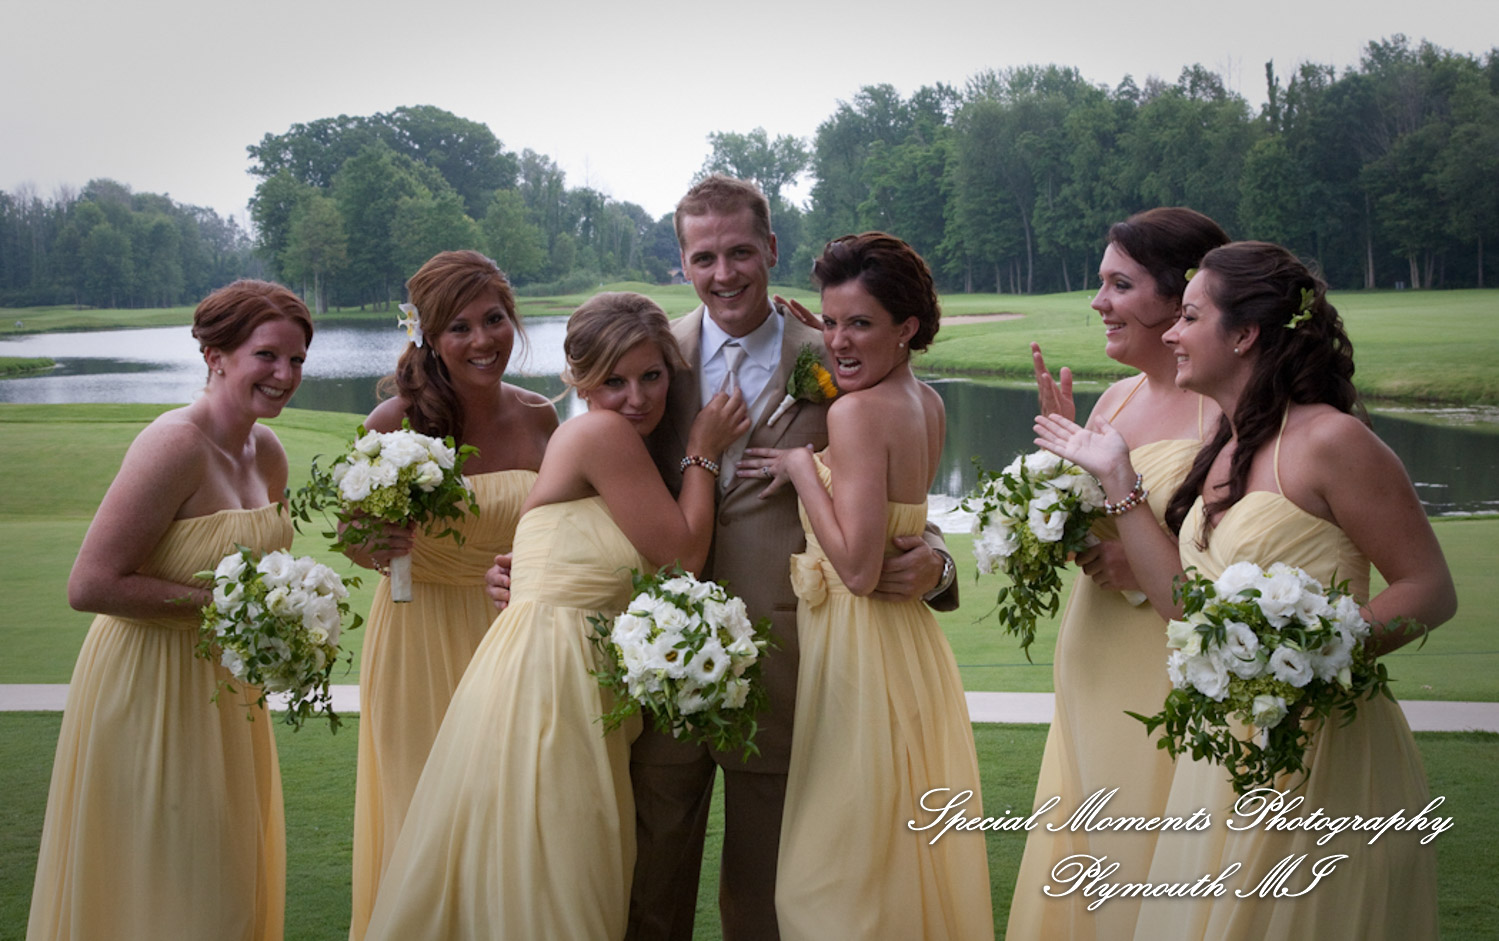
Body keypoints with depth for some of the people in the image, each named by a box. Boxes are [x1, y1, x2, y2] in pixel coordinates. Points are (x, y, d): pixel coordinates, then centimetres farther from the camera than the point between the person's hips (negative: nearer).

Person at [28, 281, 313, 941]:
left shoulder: (268, 453, 4)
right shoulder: (175, 445, -22)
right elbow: (89, 585, -26)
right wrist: (217, 601, -23)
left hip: (227, 688, 8)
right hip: (151, 692, -8)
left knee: (231, 879, 17)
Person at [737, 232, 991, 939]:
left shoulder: (857, 410, -20)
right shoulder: (928, 405, 5)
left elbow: (858, 568, -26)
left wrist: (801, 466, -17)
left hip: (859, 645, -9)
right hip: (911, 635, 9)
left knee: (841, 864, 2)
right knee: (903, 839, 19)